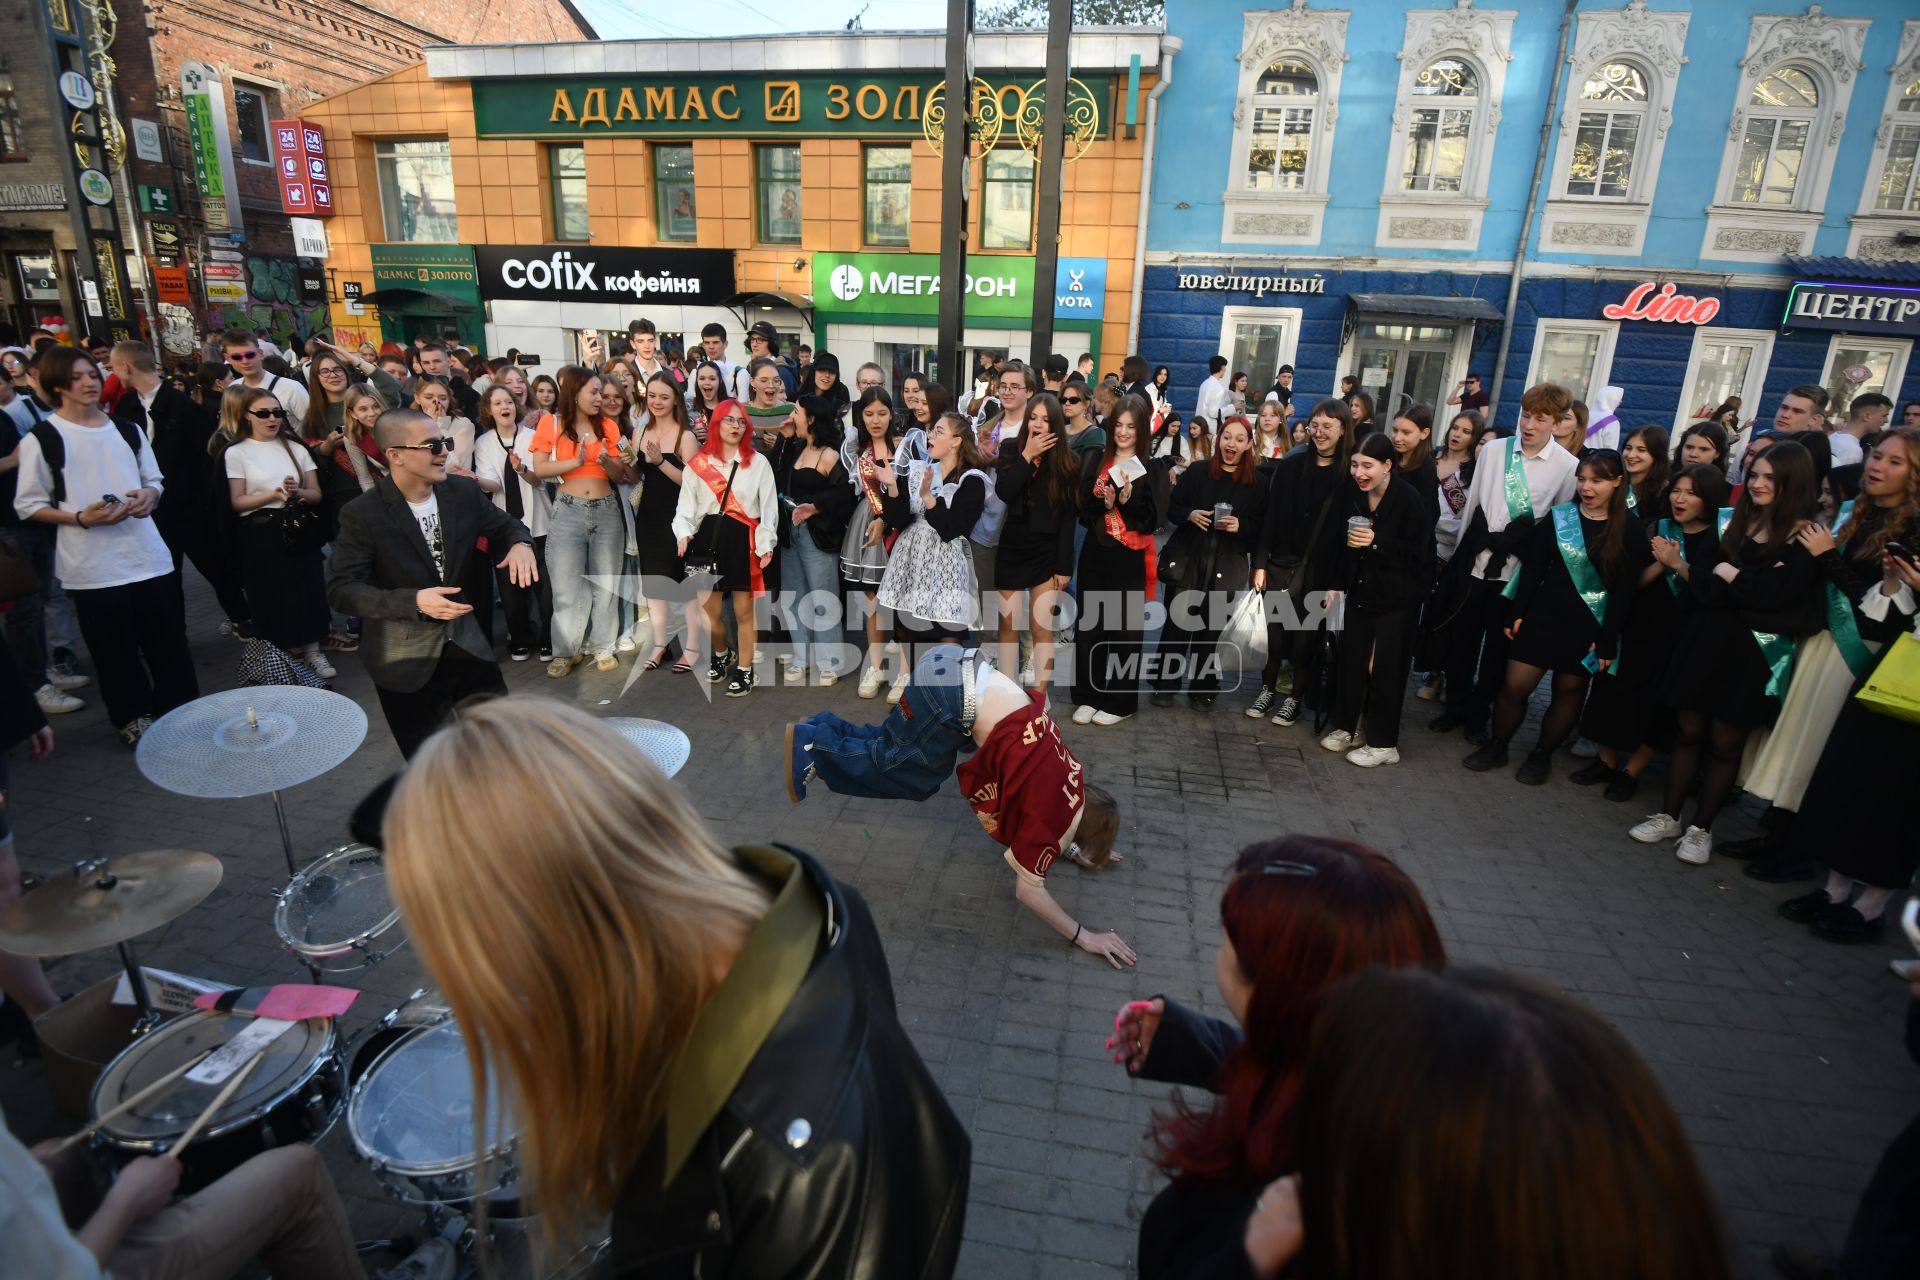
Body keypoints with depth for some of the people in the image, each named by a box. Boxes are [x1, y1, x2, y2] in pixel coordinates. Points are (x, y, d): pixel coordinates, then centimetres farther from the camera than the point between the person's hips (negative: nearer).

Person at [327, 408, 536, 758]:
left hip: (465, 641, 4)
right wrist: (414, 601, -31)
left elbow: (504, 525, 11)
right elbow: (340, 589, -17)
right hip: (404, 658, -4)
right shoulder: (362, 514, -15)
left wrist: (520, 543, -15)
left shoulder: (464, 491, -4)